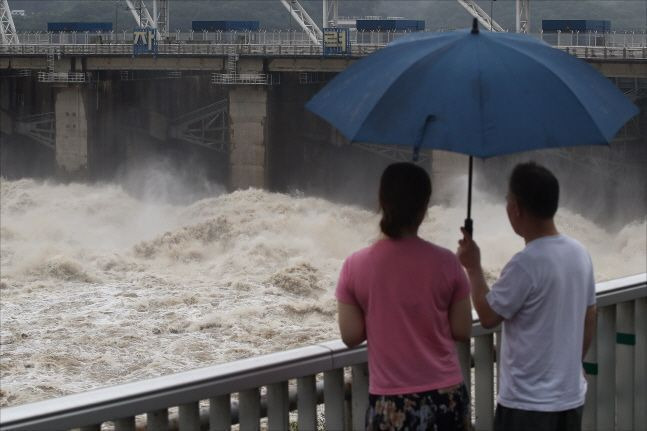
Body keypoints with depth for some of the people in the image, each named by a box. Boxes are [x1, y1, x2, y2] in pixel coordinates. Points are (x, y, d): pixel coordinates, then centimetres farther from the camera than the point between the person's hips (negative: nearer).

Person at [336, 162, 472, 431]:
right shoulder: (445, 263, -7)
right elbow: (462, 331, -1)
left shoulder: (355, 267, -7)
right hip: (445, 396, 0)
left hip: (390, 403, 0)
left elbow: (351, 336, -2)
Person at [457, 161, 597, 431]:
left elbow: (488, 316, -10)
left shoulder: (525, 264, -20)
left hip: (527, 403, -8)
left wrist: (473, 267, 2)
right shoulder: (580, 254, 4)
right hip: (571, 396, 8)